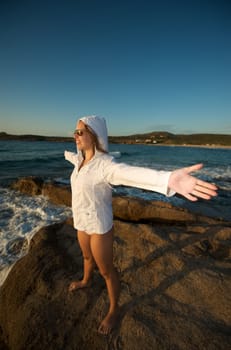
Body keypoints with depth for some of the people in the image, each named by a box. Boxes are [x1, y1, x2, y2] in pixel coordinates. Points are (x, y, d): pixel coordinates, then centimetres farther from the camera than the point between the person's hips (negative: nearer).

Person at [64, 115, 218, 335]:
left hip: (98, 225, -8)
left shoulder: (105, 164, -30)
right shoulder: (81, 159, -3)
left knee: (106, 270, 14)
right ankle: (85, 281, 65)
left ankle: (113, 311, 41)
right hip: (81, 222, 8)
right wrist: (68, 155, 48)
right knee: (87, 256, 34)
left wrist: (169, 179, -69)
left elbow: (133, 173, -49)